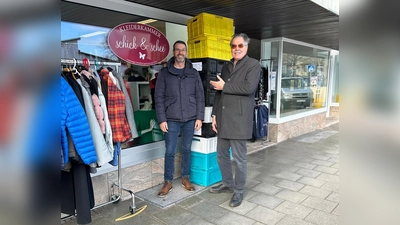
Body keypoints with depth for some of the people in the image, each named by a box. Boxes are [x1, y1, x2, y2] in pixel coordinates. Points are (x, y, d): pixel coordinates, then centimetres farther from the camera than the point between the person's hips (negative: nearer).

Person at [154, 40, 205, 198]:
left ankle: (186, 178, 27)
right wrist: (161, 119, -8)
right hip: (171, 119, -1)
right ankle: (168, 182, 17)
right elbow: (159, 97, -1)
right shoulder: (164, 73, 2)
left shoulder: (194, 73, 7)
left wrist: (199, 117, -1)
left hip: (190, 119, 2)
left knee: (187, 149, 12)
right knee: (170, 152, 3)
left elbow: (200, 97, 6)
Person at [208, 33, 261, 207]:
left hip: (239, 119, -7)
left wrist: (225, 86, -10)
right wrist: (214, 115, 9)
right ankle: (227, 184, 35)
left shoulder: (253, 65, -3)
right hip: (223, 119, 7)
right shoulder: (226, 67, 17)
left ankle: (238, 191, 20)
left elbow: (249, 87, -19)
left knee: (239, 158, 3)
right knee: (221, 155, 16)